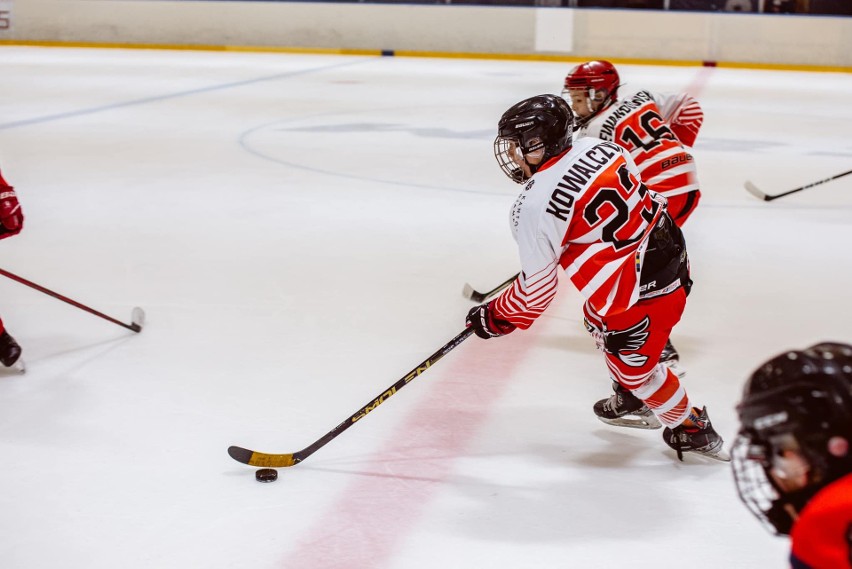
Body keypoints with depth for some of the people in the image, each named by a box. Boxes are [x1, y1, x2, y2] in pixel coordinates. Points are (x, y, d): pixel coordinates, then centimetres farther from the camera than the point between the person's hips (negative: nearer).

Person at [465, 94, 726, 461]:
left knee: (632, 363, 15)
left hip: (639, 292, -9)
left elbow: (536, 289, -12)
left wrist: (496, 319, 4)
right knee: (601, 326, 30)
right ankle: (635, 402, 48)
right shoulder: (598, 148, -1)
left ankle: (692, 430, 31)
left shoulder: (534, 208, -20)